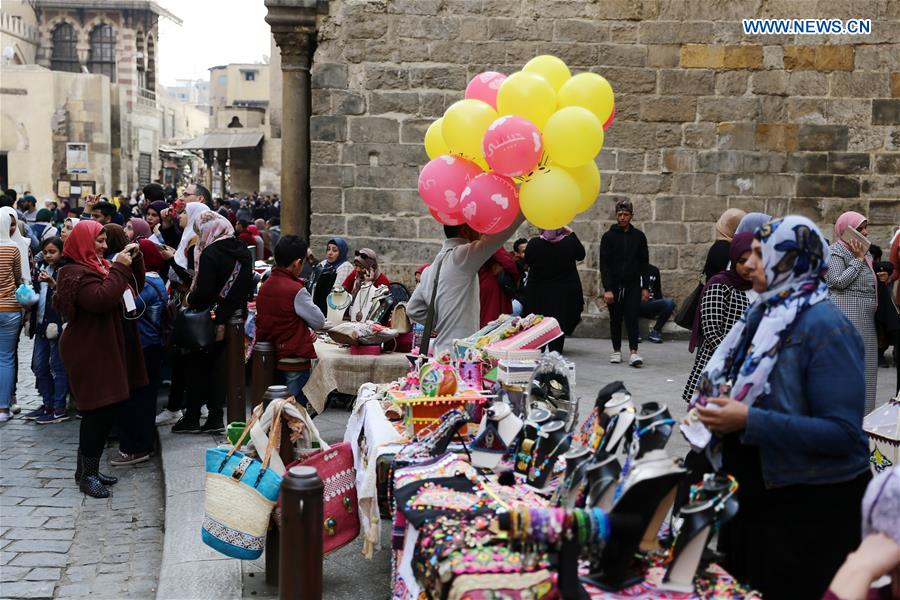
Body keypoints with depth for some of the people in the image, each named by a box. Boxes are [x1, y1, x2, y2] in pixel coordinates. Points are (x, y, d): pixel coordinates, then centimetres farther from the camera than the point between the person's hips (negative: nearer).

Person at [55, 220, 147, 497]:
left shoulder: (101, 266, 14)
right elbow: (102, 299, -29)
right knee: (99, 411, -7)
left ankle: (89, 469, 23)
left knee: (107, 410, 12)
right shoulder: (75, 273, -14)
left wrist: (134, 262, 5)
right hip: (90, 353, -9)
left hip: (109, 349, 9)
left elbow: (134, 288, 20)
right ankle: (86, 474, 4)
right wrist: (120, 268, -23)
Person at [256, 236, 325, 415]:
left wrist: (306, 332, 8)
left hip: (270, 354, 8)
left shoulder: (265, 286, 4)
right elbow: (319, 321, -10)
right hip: (294, 358, -8)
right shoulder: (296, 290, -18)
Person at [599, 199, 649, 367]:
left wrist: (645, 287, 2)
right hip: (614, 285, 0)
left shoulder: (639, 236, 5)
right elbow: (604, 264, -4)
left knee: (632, 318, -8)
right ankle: (617, 351, 17)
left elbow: (644, 263, 8)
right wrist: (607, 289, -12)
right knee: (615, 319, 7)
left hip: (633, 284, 0)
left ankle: (634, 352, -12)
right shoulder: (608, 236, 0)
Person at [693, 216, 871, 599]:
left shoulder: (826, 327, -21)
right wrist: (714, 409, -3)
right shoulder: (763, 313, 4)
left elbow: (844, 433, -26)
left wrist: (748, 421, -29)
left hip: (809, 506, -8)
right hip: (752, 492, 8)